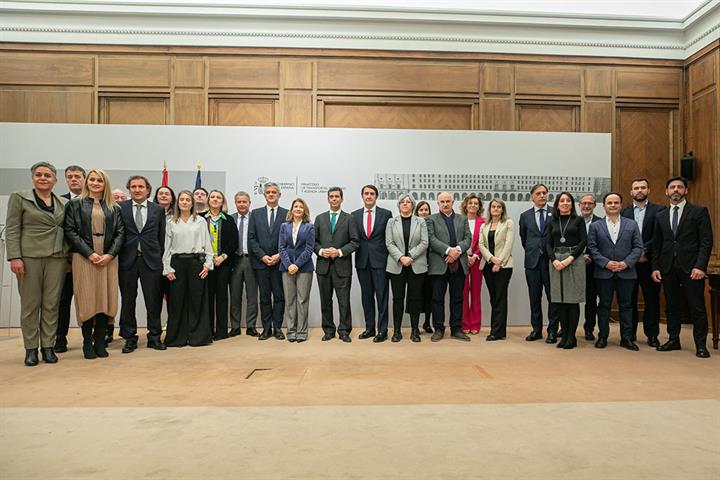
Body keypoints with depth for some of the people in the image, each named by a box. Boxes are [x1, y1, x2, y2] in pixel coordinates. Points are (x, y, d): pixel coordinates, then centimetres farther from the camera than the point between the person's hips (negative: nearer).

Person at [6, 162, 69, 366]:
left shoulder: (63, 203, 12)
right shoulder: (19, 198, 5)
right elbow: (12, 230, -1)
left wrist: (70, 255, 3)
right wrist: (14, 257, -11)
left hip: (57, 257, 2)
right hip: (29, 257, -2)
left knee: (51, 304, 4)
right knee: (30, 304, 3)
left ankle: (48, 346, 12)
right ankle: (31, 348, 12)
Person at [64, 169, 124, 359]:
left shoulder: (114, 208, 13)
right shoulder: (75, 205, 8)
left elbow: (120, 232, 7)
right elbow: (70, 231, -1)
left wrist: (110, 254, -8)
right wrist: (90, 253, -11)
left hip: (108, 259, 2)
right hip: (84, 258, -2)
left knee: (106, 299, 0)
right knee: (87, 300, -2)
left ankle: (100, 342, 8)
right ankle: (87, 343, 8)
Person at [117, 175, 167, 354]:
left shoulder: (158, 210, 7)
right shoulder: (120, 208, 4)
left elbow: (162, 236, 7)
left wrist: (161, 258, 2)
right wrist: (115, 255, -2)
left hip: (151, 260, 0)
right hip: (127, 260, 0)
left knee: (154, 301, 5)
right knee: (127, 301, 8)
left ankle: (154, 337, 17)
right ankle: (129, 338, 20)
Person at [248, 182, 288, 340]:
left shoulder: (286, 214, 4)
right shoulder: (256, 214, 9)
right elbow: (251, 238, 3)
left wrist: (279, 255, -11)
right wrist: (262, 256, -8)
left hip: (280, 261, -1)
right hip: (261, 261, 1)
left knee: (279, 296, 3)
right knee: (264, 296, 7)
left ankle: (277, 327, 12)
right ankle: (266, 328, 14)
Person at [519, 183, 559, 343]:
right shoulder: (525, 216, 9)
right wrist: (531, 252, 13)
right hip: (532, 261, 2)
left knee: (553, 297, 2)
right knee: (534, 297, 8)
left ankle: (552, 330, 11)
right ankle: (536, 330, 17)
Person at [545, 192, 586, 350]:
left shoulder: (578, 220, 6)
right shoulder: (552, 223, 13)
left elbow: (584, 241, -2)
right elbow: (548, 244, 7)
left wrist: (570, 258, -13)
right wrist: (554, 260, -10)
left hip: (575, 260, -3)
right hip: (556, 261, 3)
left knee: (573, 300, -1)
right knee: (559, 300, 3)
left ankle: (572, 336, 6)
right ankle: (564, 334, 11)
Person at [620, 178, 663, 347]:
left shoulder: (658, 210, 3)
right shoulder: (624, 212, 8)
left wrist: (644, 249, -14)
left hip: (649, 262, -1)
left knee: (652, 299, 5)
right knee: (629, 299, 6)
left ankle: (652, 335, 15)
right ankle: (630, 333, 16)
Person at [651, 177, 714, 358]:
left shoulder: (699, 211, 3)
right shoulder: (660, 217, 13)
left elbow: (706, 241, -4)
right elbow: (656, 245, 13)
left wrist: (700, 266, -13)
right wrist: (655, 267, 4)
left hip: (691, 268, -3)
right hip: (668, 268, 4)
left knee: (697, 308, 0)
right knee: (671, 307, 9)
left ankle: (700, 344, 11)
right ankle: (673, 340, 19)